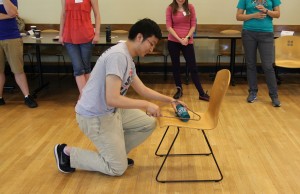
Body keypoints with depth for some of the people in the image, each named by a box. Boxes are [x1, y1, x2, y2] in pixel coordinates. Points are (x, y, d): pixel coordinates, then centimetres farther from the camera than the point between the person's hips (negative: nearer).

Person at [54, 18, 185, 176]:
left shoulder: (128, 58, 7)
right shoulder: (118, 56, -25)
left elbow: (142, 90, 18)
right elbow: (112, 99, -32)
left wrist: (169, 100, 13)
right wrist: (146, 105, -21)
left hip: (111, 111, 10)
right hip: (95, 116, -9)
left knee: (149, 123, 11)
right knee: (117, 169, 0)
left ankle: (116, 153, 19)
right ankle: (67, 153, 9)